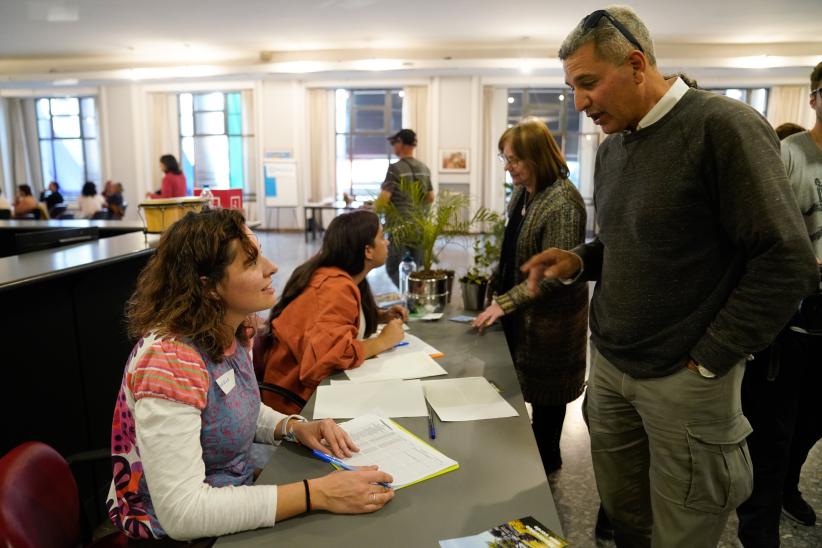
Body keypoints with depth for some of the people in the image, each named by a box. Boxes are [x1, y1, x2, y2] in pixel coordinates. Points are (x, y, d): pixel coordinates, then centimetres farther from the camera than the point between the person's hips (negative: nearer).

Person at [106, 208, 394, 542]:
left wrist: (295, 427, -6)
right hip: (177, 532, -6)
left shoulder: (231, 334, -5)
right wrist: (316, 494, -31)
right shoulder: (169, 361, -28)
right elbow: (181, 511, -30)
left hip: (232, 497, 6)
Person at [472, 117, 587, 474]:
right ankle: (534, 450, 38)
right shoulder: (522, 192, 3)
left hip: (550, 316, -8)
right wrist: (497, 286, 15)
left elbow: (552, 274, -26)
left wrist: (504, 304, -26)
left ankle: (547, 461, 32)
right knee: (527, 380, 18)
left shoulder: (562, 203, -24)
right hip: (521, 310, 8)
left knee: (545, 390, 10)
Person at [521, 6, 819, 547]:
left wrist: (708, 359, -14)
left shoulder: (724, 126, -16)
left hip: (684, 380, -6)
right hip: (609, 366, 7)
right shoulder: (612, 147, 9)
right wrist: (577, 261, 0)